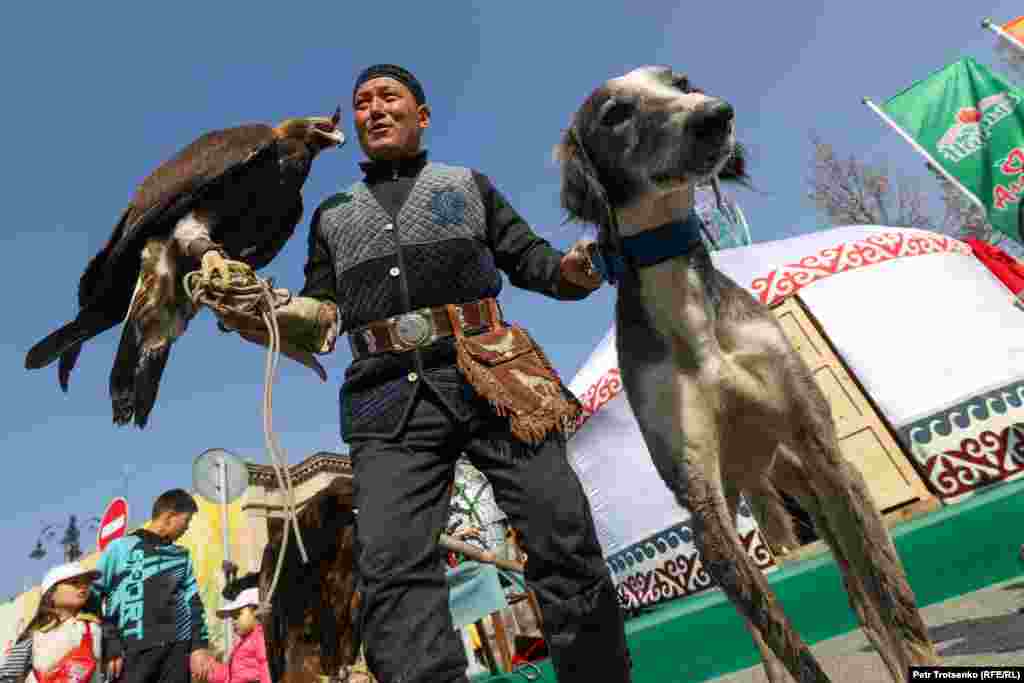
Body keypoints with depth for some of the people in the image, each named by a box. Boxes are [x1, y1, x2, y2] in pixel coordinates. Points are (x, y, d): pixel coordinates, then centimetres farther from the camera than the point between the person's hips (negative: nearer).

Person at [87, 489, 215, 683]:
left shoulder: (182, 556, 16)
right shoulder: (122, 547, 3)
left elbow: (193, 602, 14)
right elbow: (93, 593, 4)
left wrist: (200, 645, 5)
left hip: (179, 647, 4)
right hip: (137, 648, -3)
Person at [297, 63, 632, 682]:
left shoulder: (468, 185, 23)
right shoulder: (333, 216, 27)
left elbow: (531, 259, 14)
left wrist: (570, 270, -8)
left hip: (490, 373, -1)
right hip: (390, 399, 2)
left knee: (566, 540, -8)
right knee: (392, 569, -14)